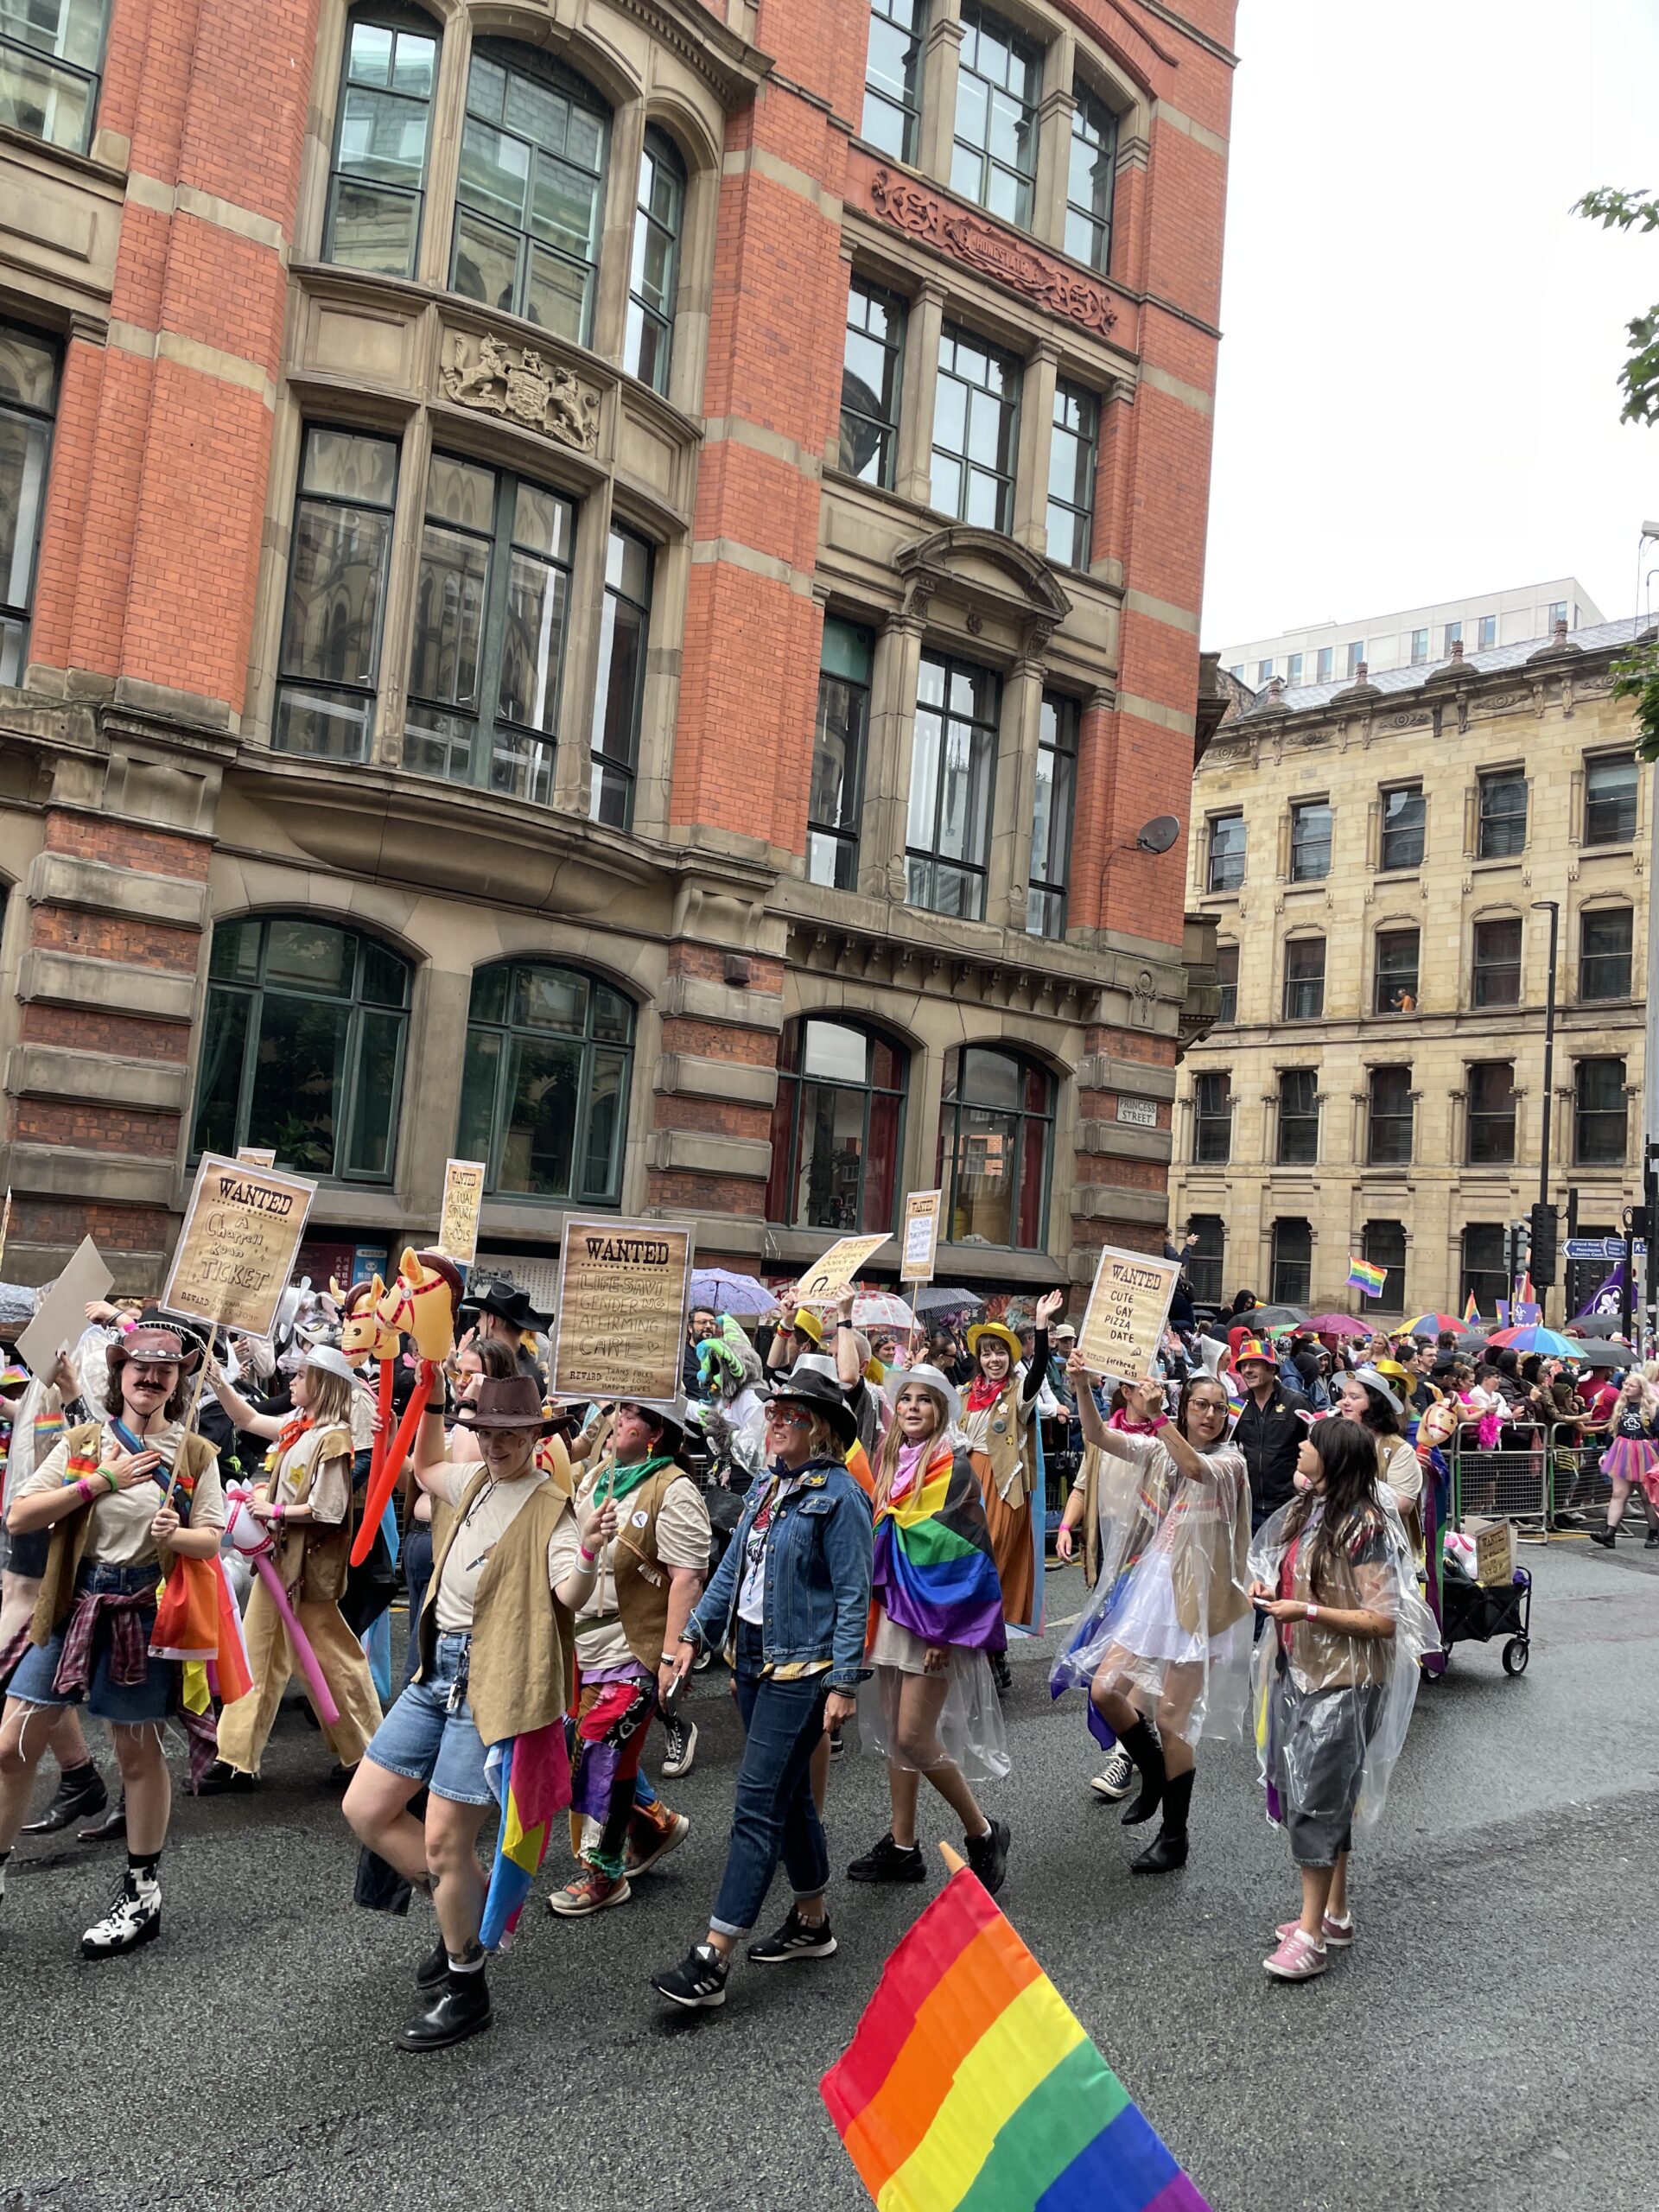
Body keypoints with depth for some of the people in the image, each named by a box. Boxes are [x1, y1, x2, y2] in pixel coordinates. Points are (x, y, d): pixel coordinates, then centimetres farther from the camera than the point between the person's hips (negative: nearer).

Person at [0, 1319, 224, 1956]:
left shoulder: (195, 1454, -1)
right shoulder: (82, 1442, 2)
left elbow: (212, 1541, -1)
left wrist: (175, 1533, -23)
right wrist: (100, 1481, -14)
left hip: (144, 1612, -2)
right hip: (73, 1605, 2)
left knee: (138, 1753, 7)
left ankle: (143, 1893, 22)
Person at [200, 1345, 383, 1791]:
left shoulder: (332, 1438, -18)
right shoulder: (297, 1426, 7)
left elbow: (327, 1510, -22)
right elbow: (248, 1420, 20)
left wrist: (275, 1510, -15)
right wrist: (217, 1381, 11)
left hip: (308, 1564, -9)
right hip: (277, 1557, 9)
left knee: (329, 1656, 3)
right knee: (257, 1655, 10)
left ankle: (364, 1752, 19)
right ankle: (238, 1759, 17)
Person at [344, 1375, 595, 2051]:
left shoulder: (551, 1503, -13)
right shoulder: (473, 1482, 9)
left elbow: (567, 1594, -25)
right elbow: (425, 1467, 30)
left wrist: (590, 1548, -45)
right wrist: (430, 1403, 17)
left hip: (493, 1682, -8)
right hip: (439, 1666, 8)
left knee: (443, 1842, -4)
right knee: (365, 1809, 12)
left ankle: (465, 1989, 19)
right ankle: (469, 1912, 30)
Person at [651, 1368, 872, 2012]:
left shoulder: (838, 1495, -13)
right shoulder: (766, 1487, 9)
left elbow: (853, 1596, -14)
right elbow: (733, 1567, 15)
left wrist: (844, 1683, -16)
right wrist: (695, 1633, 9)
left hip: (801, 1668, -8)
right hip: (752, 1657, 8)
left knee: (758, 1803, -7)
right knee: (788, 1794, 18)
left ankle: (713, 1959, -4)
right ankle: (812, 1922, 33)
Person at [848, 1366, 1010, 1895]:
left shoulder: (952, 1468, -12)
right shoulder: (888, 1463, 9)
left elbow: (958, 1550, -15)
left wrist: (944, 1631, -18)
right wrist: (872, 1612, 14)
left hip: (934, 1615, -7)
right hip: (892, 1609, 7)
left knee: (915, 1737, -8)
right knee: (894, 1731, 11)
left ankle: (982, 1834, 11)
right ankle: (902, 1847, 23)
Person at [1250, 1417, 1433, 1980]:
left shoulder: (1365, 1528, -19)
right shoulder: (1302, 1511, 6)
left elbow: (1383, 1622, -20)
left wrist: (1306, 1611, -25)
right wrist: (1265, 1588, 0)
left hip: (1343, 1680, -8)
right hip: (1297, 1670, 8)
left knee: (1316, 1799, -4)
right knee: (1315, 1794, 15)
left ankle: (1312, 1934, 5)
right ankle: (1334, 1913, 29)